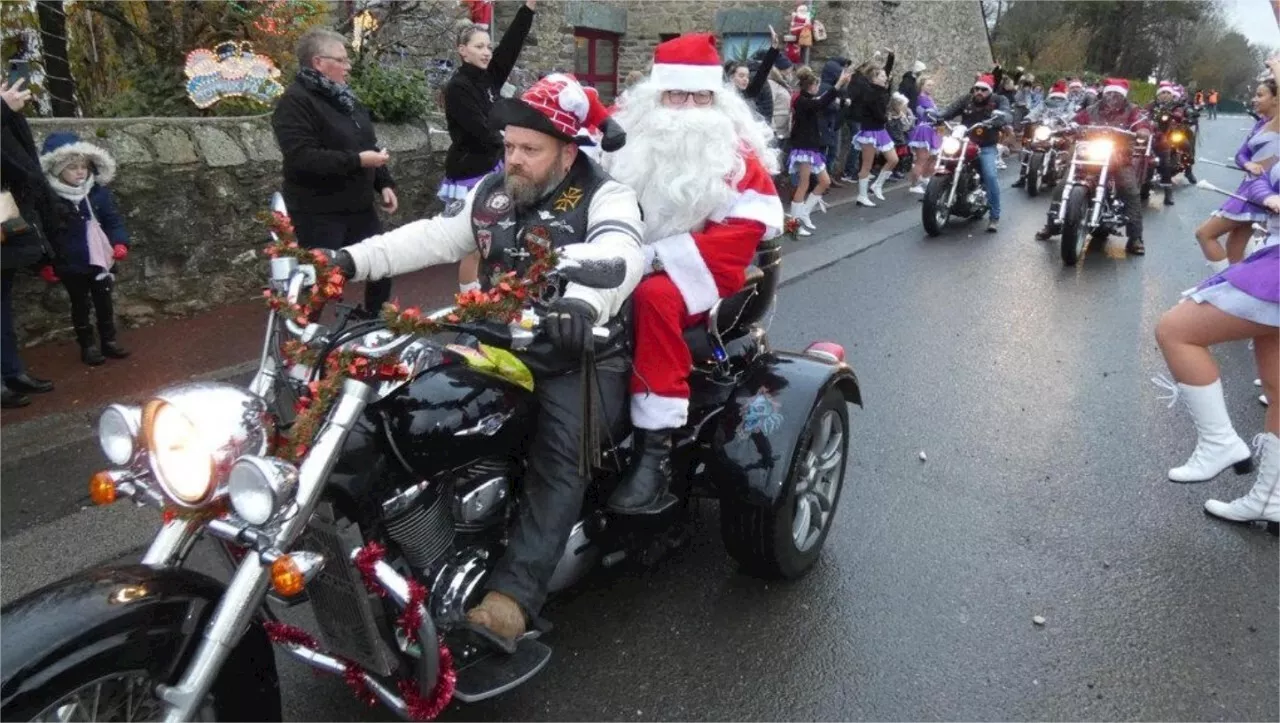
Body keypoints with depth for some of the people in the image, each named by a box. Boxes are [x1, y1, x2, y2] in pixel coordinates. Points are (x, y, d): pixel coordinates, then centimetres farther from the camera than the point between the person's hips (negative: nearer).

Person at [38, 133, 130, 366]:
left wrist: (119, 242, -15)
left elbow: (113, 220, 1)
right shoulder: (50, 199, -12)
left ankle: (109, 340, 26)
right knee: (81, 305, 10)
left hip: (101, 260, 3)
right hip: (72, 265, -3)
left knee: (104, 301, 14)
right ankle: (87, 345, 20)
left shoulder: (99, 192, -2)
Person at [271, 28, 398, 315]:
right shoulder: (295, 101, -13)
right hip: (319, 214, -8)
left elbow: (369, 145, 21)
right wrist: (356, 161, -24)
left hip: (358, 207, 9)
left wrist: (384, 183, 8)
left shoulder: (343, 97, 15)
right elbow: (302, 158, -26)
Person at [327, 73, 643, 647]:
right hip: (499, 347, 7)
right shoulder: (492, 192, 13)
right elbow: (432, 237, 12)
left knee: (559, 460, -29)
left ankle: (510, 598, -36)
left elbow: (619, 254, -31)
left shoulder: (605, 198, -10)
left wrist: (585, 301, -54)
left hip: (580, 356, -6)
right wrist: (352, 260, -1)